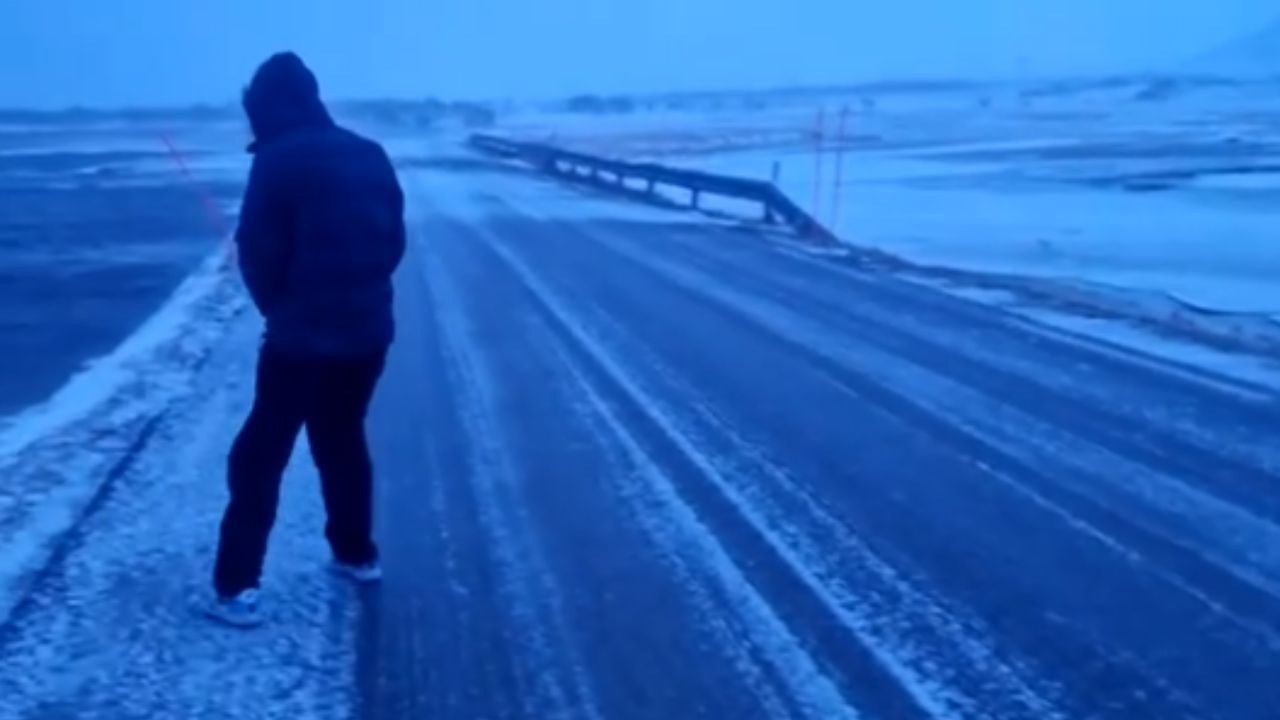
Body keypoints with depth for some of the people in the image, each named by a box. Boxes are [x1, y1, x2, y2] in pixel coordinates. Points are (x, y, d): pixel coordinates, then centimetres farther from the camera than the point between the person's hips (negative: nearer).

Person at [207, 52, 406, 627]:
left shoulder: (278, 161, -11)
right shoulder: (371, 155, 8)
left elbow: (259, 252, -10)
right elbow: (394, 239, 11)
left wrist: (278, 307, 8)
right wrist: (362, 293, 15)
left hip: (303, 336, -6)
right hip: (368, 330, 6)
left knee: (260, 456, 4)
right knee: (343, 439, 23)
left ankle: (237, 587, 5)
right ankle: (357, 553, 33)